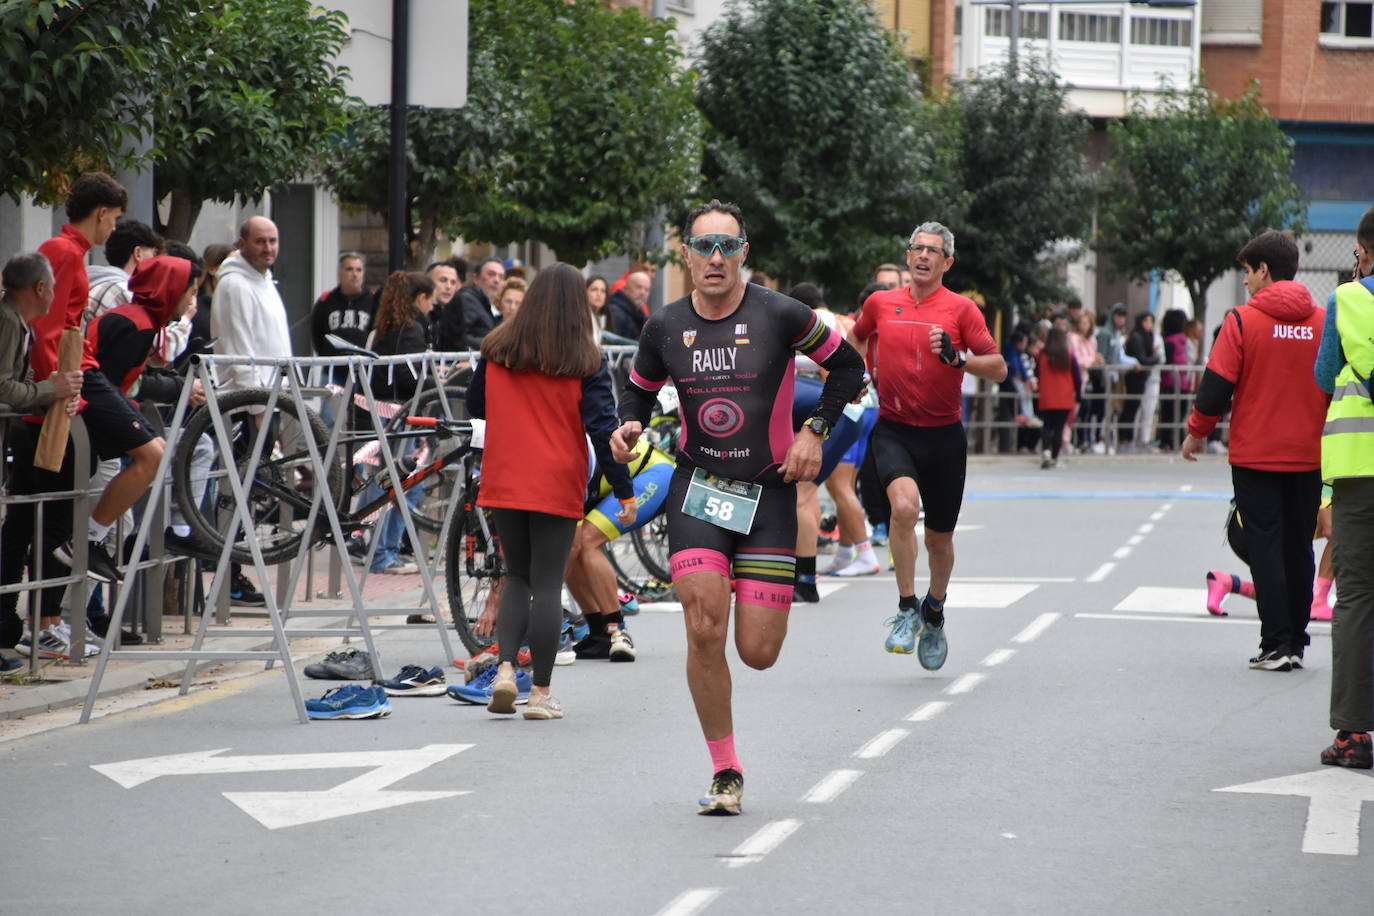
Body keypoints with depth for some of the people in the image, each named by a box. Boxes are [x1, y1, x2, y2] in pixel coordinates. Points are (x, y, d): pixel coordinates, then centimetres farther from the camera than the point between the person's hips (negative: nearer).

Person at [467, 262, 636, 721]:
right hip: (557, 488, -3)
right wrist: (625, 493, -3)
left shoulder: (497, 349, 2)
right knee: (547, 584, 2)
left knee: (518, 576, 16)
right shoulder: (586, 361, -7)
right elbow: (602, 429, -8)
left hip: (503, 484, 3)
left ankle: (505, 669, -1)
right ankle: (540, 693, 5)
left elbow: (475, 406, 15)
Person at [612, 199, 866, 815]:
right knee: (705, 631, -16)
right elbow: (639, 390, 16)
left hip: (769, 489, -1)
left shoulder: (780, 315, -9)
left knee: (759, 653, -5)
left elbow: (847, 366, 4)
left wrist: (816, 431, -7)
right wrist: (628, 427, -6)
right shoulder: (665, 327, -1)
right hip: (697, 487, 1)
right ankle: (725, 774, 0)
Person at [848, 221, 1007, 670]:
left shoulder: (961, 309, -3)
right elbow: (858, 337, 28)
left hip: (943, 435, 0)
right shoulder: (880, 303, 5)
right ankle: (907, 609, -15)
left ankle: (934, 613, 37)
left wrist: (956, 358, -22)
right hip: (893, 430, 0)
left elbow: (998, 368, -7)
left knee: (940, 537, 10)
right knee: (904, 507, -28)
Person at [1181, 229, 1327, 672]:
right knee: (1298, 547, 12)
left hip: (1256, 453, -4)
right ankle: (1296, 643, 15)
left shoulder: (1243, 320, -9)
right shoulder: (1322, 321, 2)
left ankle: (1276, 645, -5)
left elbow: (1217, 384, -9)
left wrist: (1197, 432, 5)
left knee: (1265, 546, 0)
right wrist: (1325, 436, 22)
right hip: (1307, 456, 4)